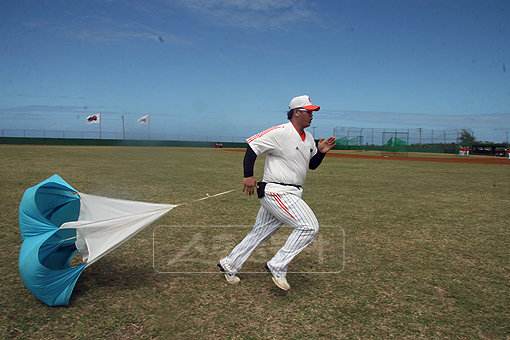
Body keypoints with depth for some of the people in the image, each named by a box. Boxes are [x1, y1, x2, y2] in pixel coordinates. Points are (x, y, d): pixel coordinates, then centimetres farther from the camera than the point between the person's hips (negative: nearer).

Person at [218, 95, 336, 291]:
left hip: (290, 194, 9)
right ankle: (277, 267, -2)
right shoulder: (280, 133, -13)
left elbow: (312, 165, 22)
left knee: (260, 233, 15)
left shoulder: (309, 138, 15)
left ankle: (229, 265, 29)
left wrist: (321, 152, 2)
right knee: (309, 227, -14)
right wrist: (249, 176, -19)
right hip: (276, 192, -9)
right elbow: (252, 146, -14)